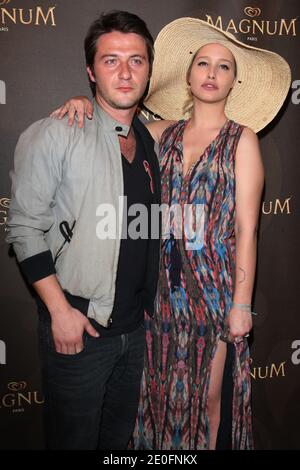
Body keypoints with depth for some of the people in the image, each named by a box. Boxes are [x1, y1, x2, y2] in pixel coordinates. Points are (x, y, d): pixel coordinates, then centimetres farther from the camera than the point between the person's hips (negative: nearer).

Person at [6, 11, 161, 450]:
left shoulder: (149, 140, 8)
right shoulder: (55, 135, -11)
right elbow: (24, 228, -12)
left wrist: (149, 305, 8)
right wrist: (60, 310, -15)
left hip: (134, 327, 6)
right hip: (77, 325, -5)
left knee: (119, 436, 21)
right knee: (74, 437, 12)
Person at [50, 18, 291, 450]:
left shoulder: (241, 138, -3)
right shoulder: (164, 132, 6)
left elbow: (246, 227, -7)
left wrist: (241, 304, -9)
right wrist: (83, 103, -6)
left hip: (215, 284, -3)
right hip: (166, 283, 3)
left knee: (209, 397, 9)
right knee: (163, 386, 15)